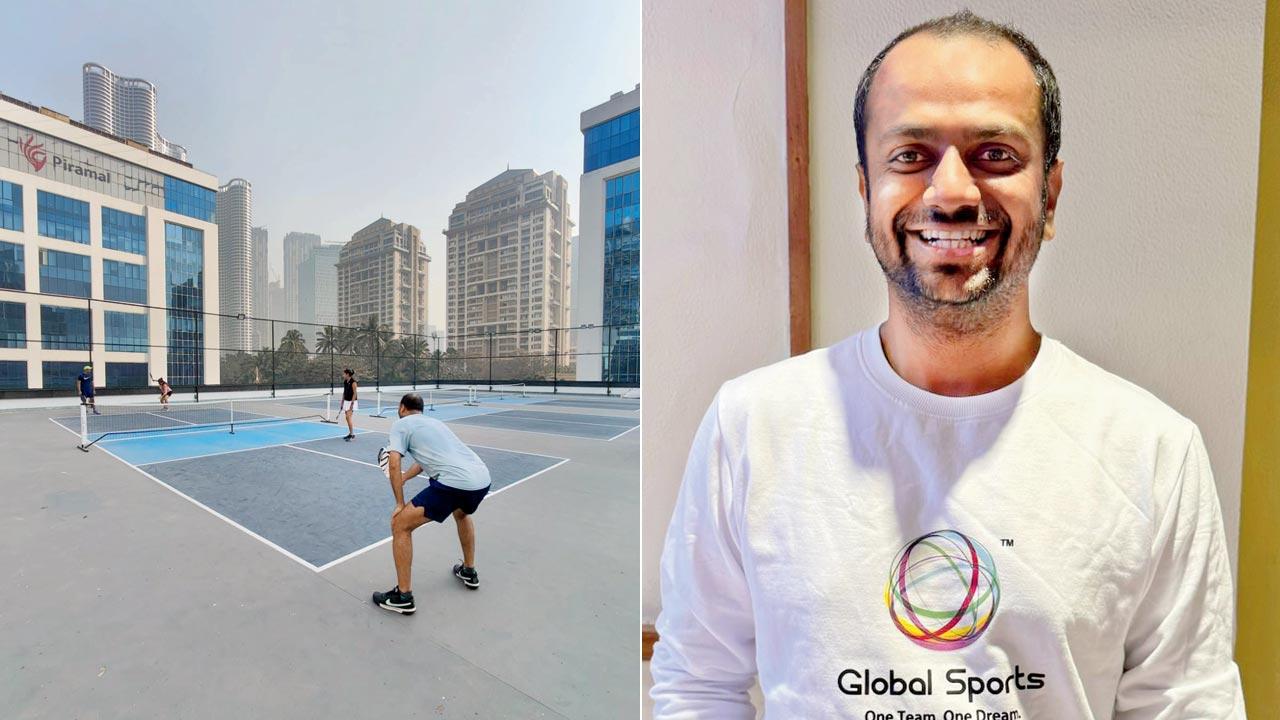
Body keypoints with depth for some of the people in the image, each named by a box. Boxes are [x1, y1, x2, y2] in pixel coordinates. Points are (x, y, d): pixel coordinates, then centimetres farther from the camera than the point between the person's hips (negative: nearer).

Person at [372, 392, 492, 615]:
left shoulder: (401, 424, 10)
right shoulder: (433, 422, 30)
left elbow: (394, 464, -3)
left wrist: (400, 504, 5)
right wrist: (404, 477, 53)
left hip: (454, 481, -8)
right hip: (483, 478, 8)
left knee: (400, 524, 9)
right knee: (462, 513, 39)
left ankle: (403, 596, 17)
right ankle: (469, 572, 49)